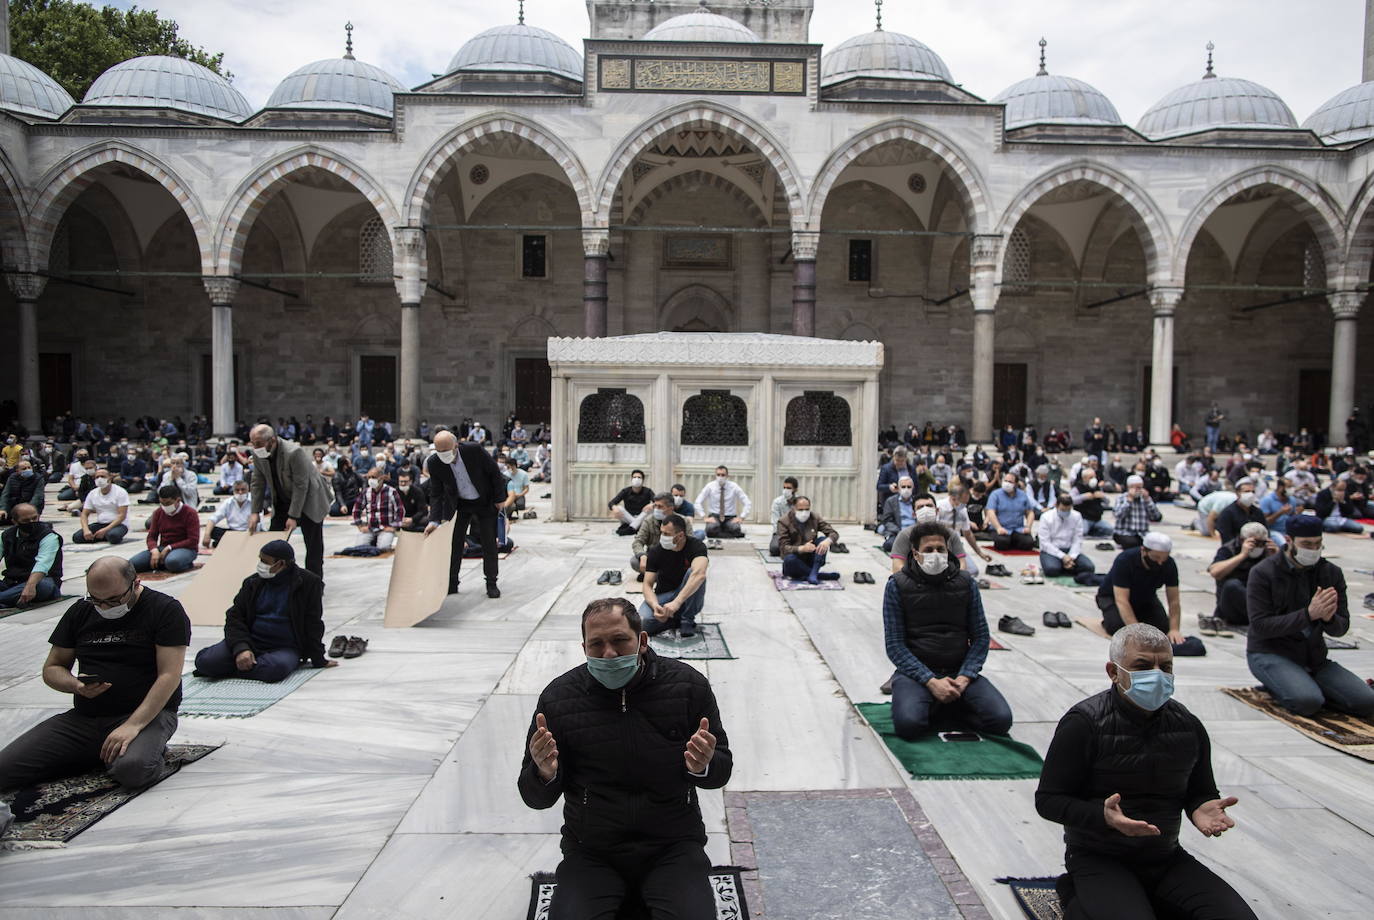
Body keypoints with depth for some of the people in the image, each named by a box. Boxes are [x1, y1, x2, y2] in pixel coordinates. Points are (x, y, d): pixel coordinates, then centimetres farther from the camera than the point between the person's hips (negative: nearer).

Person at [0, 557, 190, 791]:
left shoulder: (166, 610, -7)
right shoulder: (80, 611, 11)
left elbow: (169, 676, -14)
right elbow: (52, 668, 16)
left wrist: (133, 725, -25)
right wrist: (76, 685, -9)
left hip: (147, 714, -5)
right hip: (83, 717, 5)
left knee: (132, 769, -35)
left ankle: (149, 748, 0)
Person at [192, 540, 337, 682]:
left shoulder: (308, 583, -5)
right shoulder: (253, 582, 6)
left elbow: (313, 625, -3)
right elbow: (235, 616, 2)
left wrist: (318, 660, -1)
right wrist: (241, 648, -16)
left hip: (285, 648, -3)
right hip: (251, 641, 3)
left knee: (276, 669, -37)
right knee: (205, 661, -21)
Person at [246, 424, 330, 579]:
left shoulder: (294, 453, -30)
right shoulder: (258, 455, -9)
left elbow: (301, 486, -26)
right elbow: (257, 484, 1)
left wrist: (293, 516, -24)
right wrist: (255, 512, -5)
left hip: (308, 501, -6)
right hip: (282, 502, 6)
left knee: (313, 547, -2)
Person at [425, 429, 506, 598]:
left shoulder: (475, 450, -28)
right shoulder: (434, 463, -20)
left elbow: (494, 473, -14)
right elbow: (436, 494, -11)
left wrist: (499, 500, -11)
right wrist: (434, 520, -20)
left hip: (484, 502, -2)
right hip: (458, 504, 2)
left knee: (489, 543, 1)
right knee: (453, 542, 1)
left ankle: (491, 583, 12)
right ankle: (451, 583, 14)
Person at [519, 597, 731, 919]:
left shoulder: (688, 684, -6)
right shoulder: (558, 697, -6)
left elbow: (722, 769, 3)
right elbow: (536, 798, 1)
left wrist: (704, 767, -21)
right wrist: (545, 774, -23)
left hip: (673, 848, 0)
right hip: (590, 853, 1)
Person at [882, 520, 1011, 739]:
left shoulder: (965, 583, 6)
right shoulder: (897, 586, -3)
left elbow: (980, 635, 8)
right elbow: (894, 645, -6)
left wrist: (965, 677, -9)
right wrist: (931, 682, -17)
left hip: (959, 671, 3)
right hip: (916, 672, -3)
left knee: (1001, 720, -20)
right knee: (908, 724, -31)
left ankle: (940, 709, 4)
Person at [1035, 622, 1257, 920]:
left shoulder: (1188, 726, 4)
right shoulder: (1084, 723, -14)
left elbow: (1200, 791, 16)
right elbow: (1048, 799, -13)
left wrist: (1202, 807, -9)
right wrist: (1103, 816, -31)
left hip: (1167, 858, 6)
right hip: (1098, 860, -5)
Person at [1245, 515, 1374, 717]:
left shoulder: (1332, 573, 4)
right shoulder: (1263, 573, -11)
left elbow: (1342, 628, 3)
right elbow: (1260, 626, -17)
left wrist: (1329, 618, -23)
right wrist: (1309, 614, -27)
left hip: (1314, 658, 5)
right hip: (1269, 654, -5)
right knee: (1308, 701, -29)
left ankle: (1306, 685, 8)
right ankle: (1277, 687, 2)